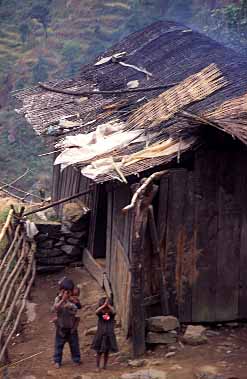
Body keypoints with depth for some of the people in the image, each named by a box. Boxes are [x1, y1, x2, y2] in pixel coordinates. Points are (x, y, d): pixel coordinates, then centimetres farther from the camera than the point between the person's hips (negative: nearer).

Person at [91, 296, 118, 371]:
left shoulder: (111, 314, -2)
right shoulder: (100, 314, -2)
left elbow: (113, 311, -25)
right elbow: (97, 312, -25)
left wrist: (108, 305, -39)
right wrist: (104, 305, -37)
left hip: (109, 335, 1)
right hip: (100, 335, -1)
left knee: (106, 352, 10)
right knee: (99, 352, 0)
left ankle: (105, 365, 25)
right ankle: (98, 367, 8)